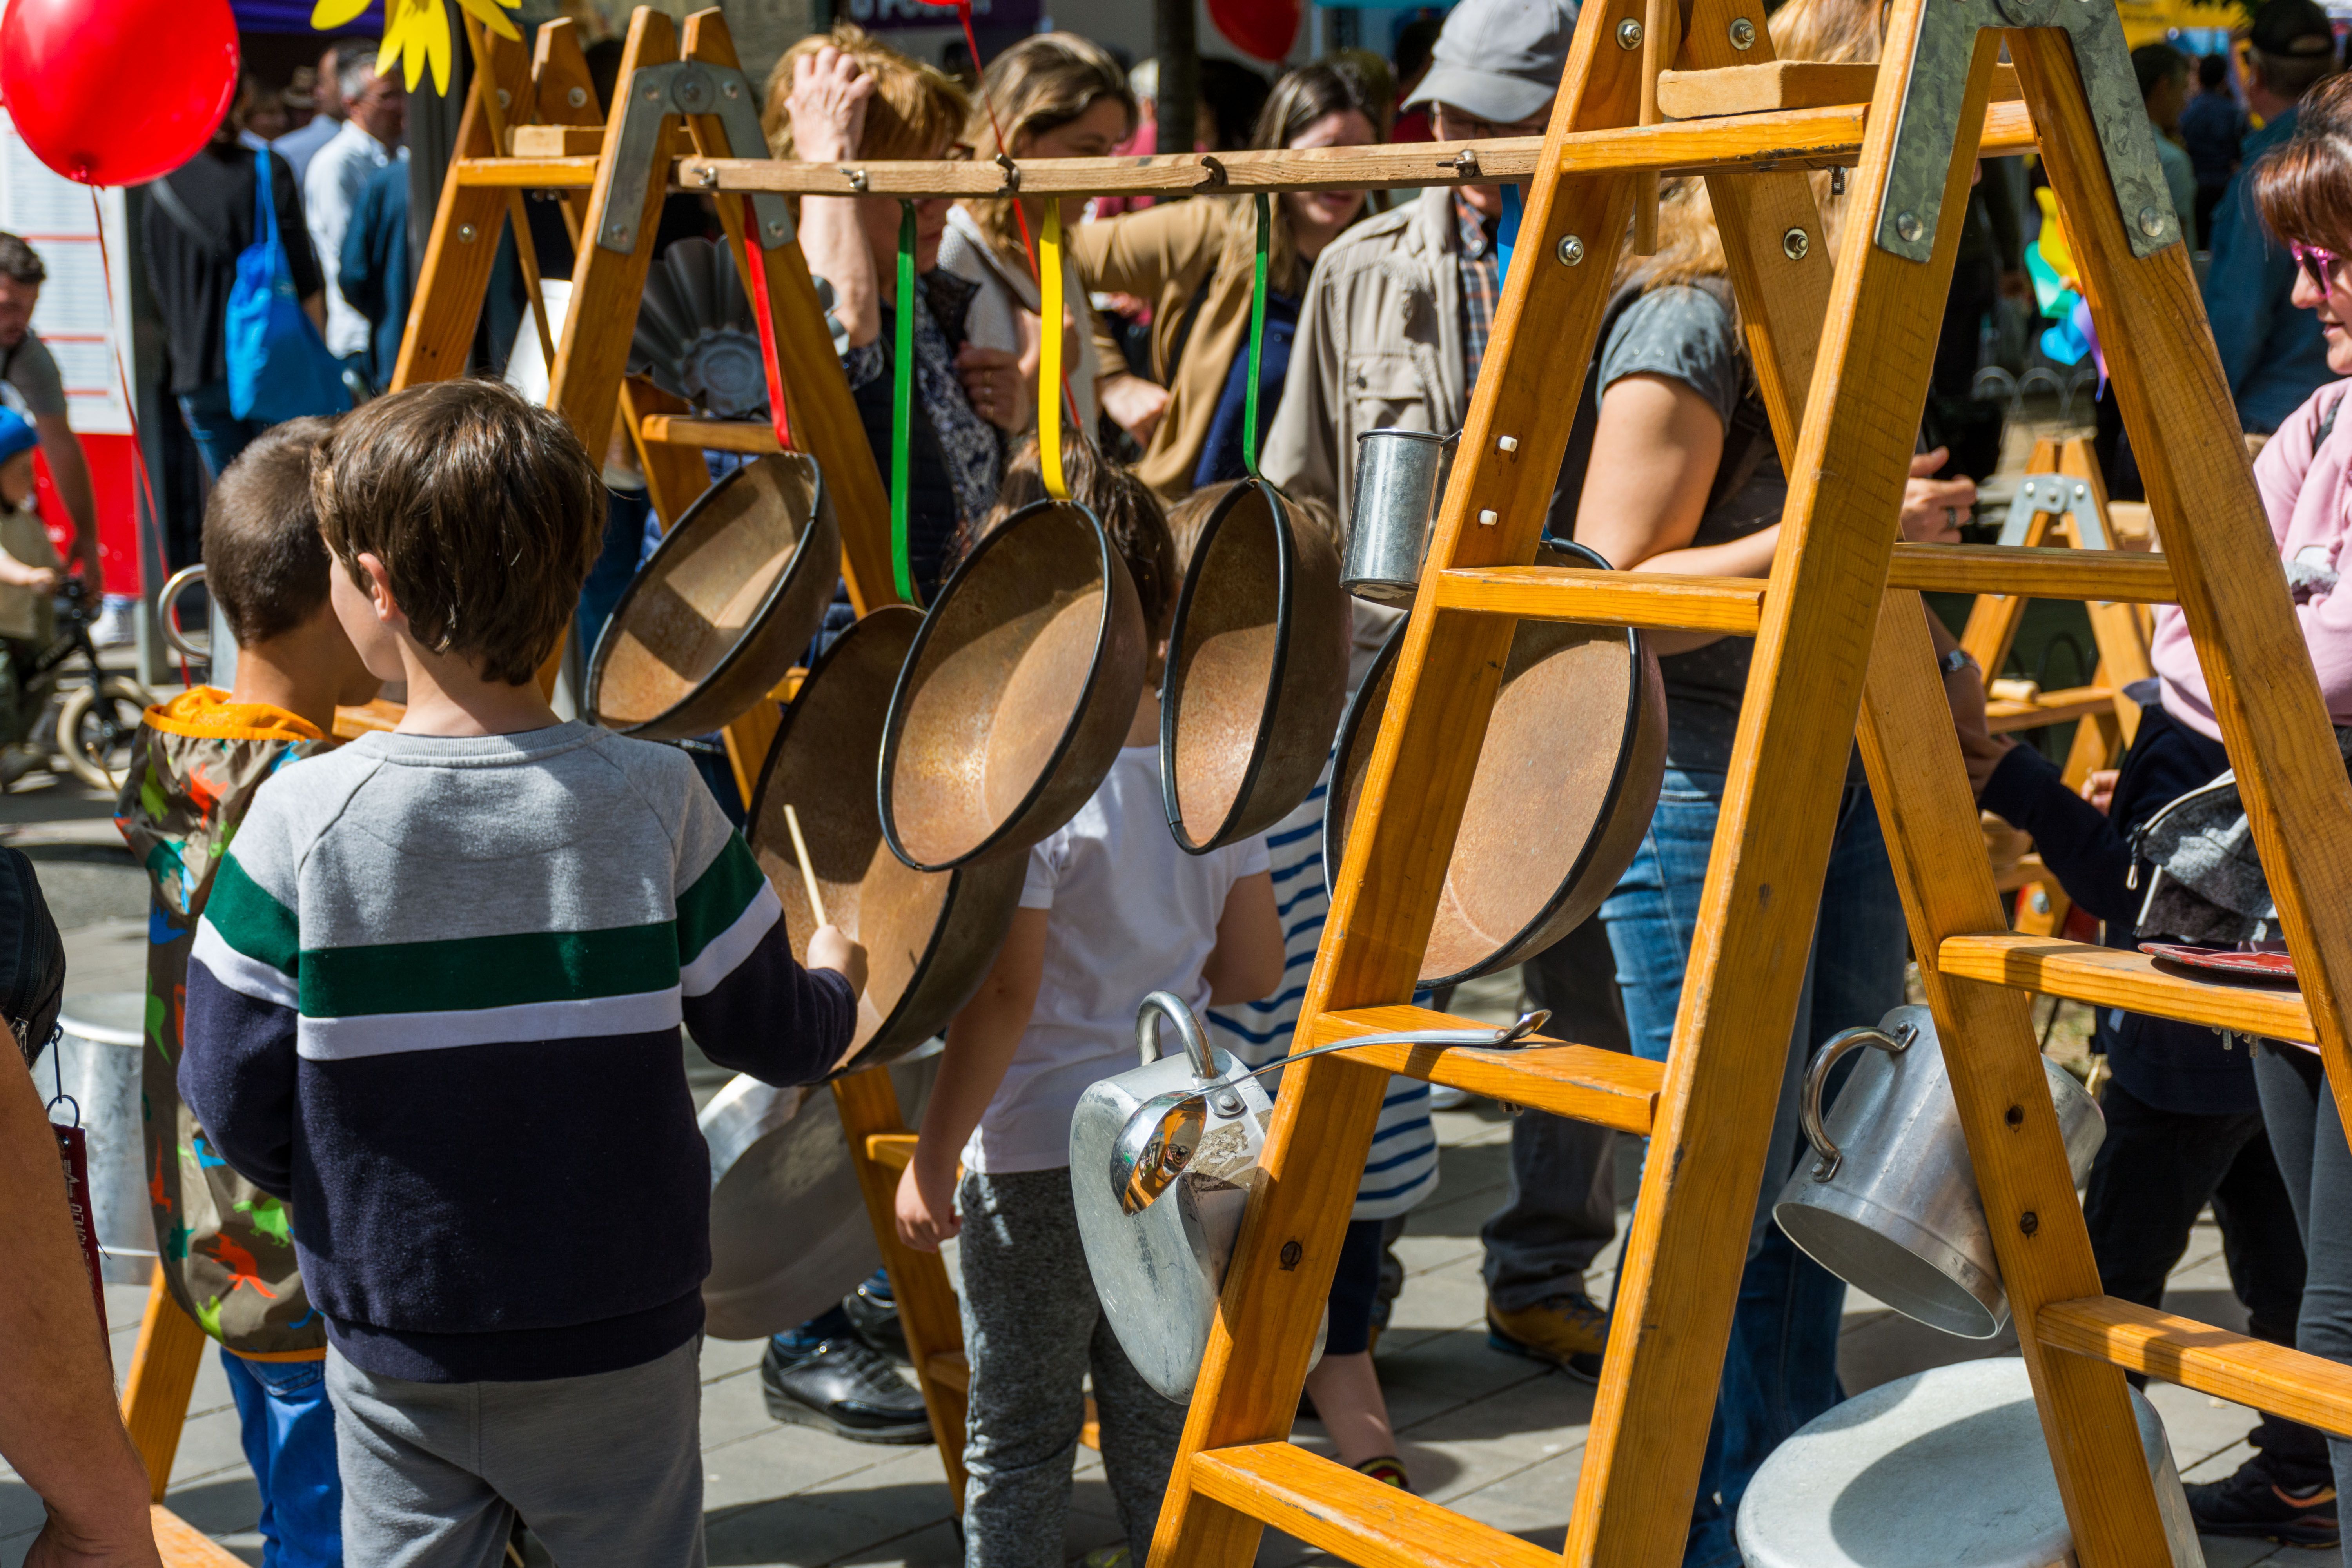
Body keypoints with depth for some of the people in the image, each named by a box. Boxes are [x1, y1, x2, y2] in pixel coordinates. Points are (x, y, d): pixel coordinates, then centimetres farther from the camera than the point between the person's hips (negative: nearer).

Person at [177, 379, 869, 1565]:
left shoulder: (301, 817, -15)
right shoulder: (658, 800, -13)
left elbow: (236, 1106, -9)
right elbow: (772, 1040, -3)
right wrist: (837, 979, 20)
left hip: (394, 1341, 0)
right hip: (618, 1338, 0)